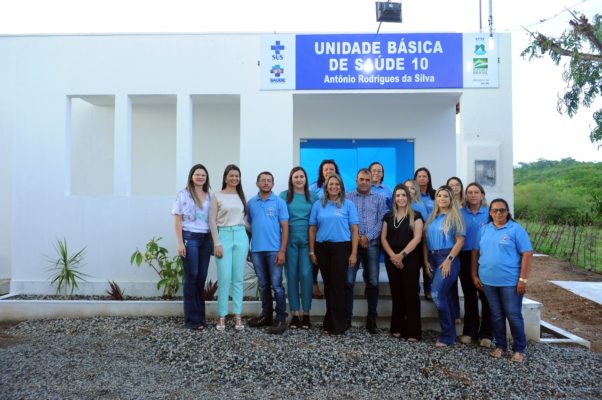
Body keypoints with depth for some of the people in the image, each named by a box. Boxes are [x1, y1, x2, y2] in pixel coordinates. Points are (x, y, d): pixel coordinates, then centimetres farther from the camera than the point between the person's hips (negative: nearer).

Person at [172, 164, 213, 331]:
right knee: (191, 277, -1)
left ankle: (200, 315, 17)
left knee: (201, 278, 6)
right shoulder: (183, 194, 1)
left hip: (206, 239, 4)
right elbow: (177, 220, -2)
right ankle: (191, 319, 7)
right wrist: (180, 243, -10)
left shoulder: (209, 196, 12)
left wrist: (214, 241, 6)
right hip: (189, 238, -4)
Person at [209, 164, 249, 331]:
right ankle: (222, 316, 7)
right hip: (224, 236, -3)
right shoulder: (217, 196, 2)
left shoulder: (241, 196, 14)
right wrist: (217, 243, -9)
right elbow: (212, 221, -2)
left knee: (238, 278, 5)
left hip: (241, 237, 3)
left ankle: (237, 316, 11)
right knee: (224, 279, -4)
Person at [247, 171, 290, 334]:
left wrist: (282, 251, -11)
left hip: (274, 250, -4)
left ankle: (281, 319, 4)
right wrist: (247, 248, 8)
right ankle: (266, 315, 24)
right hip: (256, 250, 4)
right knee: (263, 285, 13)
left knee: (276, 285, -3)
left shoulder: (279, 202, 0)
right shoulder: (251, 203, 9)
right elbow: (248, 226, 13)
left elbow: (285, 228, -4)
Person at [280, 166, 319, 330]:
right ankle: (295, 313, 12)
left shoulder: (313, 196, 8)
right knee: (292, 275, 3)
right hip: (290, 240, 0)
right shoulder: (284, 196, 6)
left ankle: (306, 313, 6)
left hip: (307, 240, 0)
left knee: (306, 275, -5)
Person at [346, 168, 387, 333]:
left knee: (373, 282, 4)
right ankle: (346, 319, 6)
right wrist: (357, 237, -10)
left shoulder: (380, 199, 10)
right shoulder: (347, 197, 8)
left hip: (372, 245, 1)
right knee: (348, 281, -4)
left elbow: (382, 221, 1)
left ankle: (371, 320, 13)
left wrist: (367, 237, -11)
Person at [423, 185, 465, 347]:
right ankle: (451, 333, 20)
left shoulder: (454, 216, -3)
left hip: (448, 258, -6)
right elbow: (425, 240, 12)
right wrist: (426, 261, 4)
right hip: (433, 258, 6)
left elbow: (460, 240, -10)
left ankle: (446, 336, -2)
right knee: (444, 295, 10)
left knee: (437, 294, -15)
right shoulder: (432, 217, 14)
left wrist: (448, 260, -16)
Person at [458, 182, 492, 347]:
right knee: (469, 295, 10)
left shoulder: (489, 213, 2)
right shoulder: (460, 213, 5)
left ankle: (486, 334, 12)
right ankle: (469, 331, 20)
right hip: (465, 258, 2)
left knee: (486, 296, 2)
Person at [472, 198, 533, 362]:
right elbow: (476, 252, 11)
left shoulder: (516, 229, -5)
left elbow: (527, 254, -8)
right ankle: (500, 346, 26)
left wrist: (523, 279, -13)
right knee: (496, 315, 13)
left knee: (513, 315, 3)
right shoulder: (484, 229, 8)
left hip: (511, 281, -4)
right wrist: (474, 275, 6)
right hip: (488, 281, 4)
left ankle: (519, 349, 17)